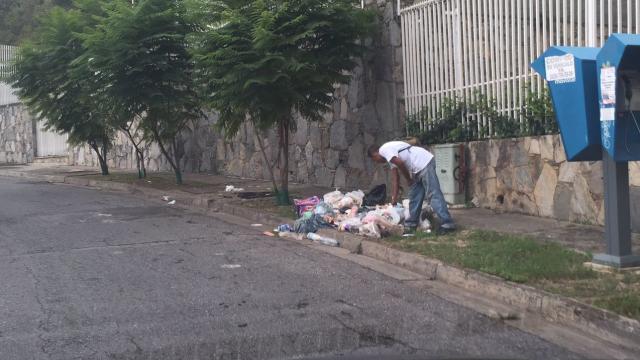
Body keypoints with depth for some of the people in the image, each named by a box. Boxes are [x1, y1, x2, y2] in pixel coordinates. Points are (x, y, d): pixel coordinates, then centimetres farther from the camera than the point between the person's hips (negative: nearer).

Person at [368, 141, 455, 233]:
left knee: (433, 194, -14)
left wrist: (408, 179, -4)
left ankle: (447, 224, -17)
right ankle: (411, 224, 20)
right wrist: (394, 198, 21)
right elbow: (395, 179, 23)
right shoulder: (391, 156, 24)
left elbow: (400, 163, -19)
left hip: (424, 162, -11)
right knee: (414, 196, 14)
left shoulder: (384, 149, -5)